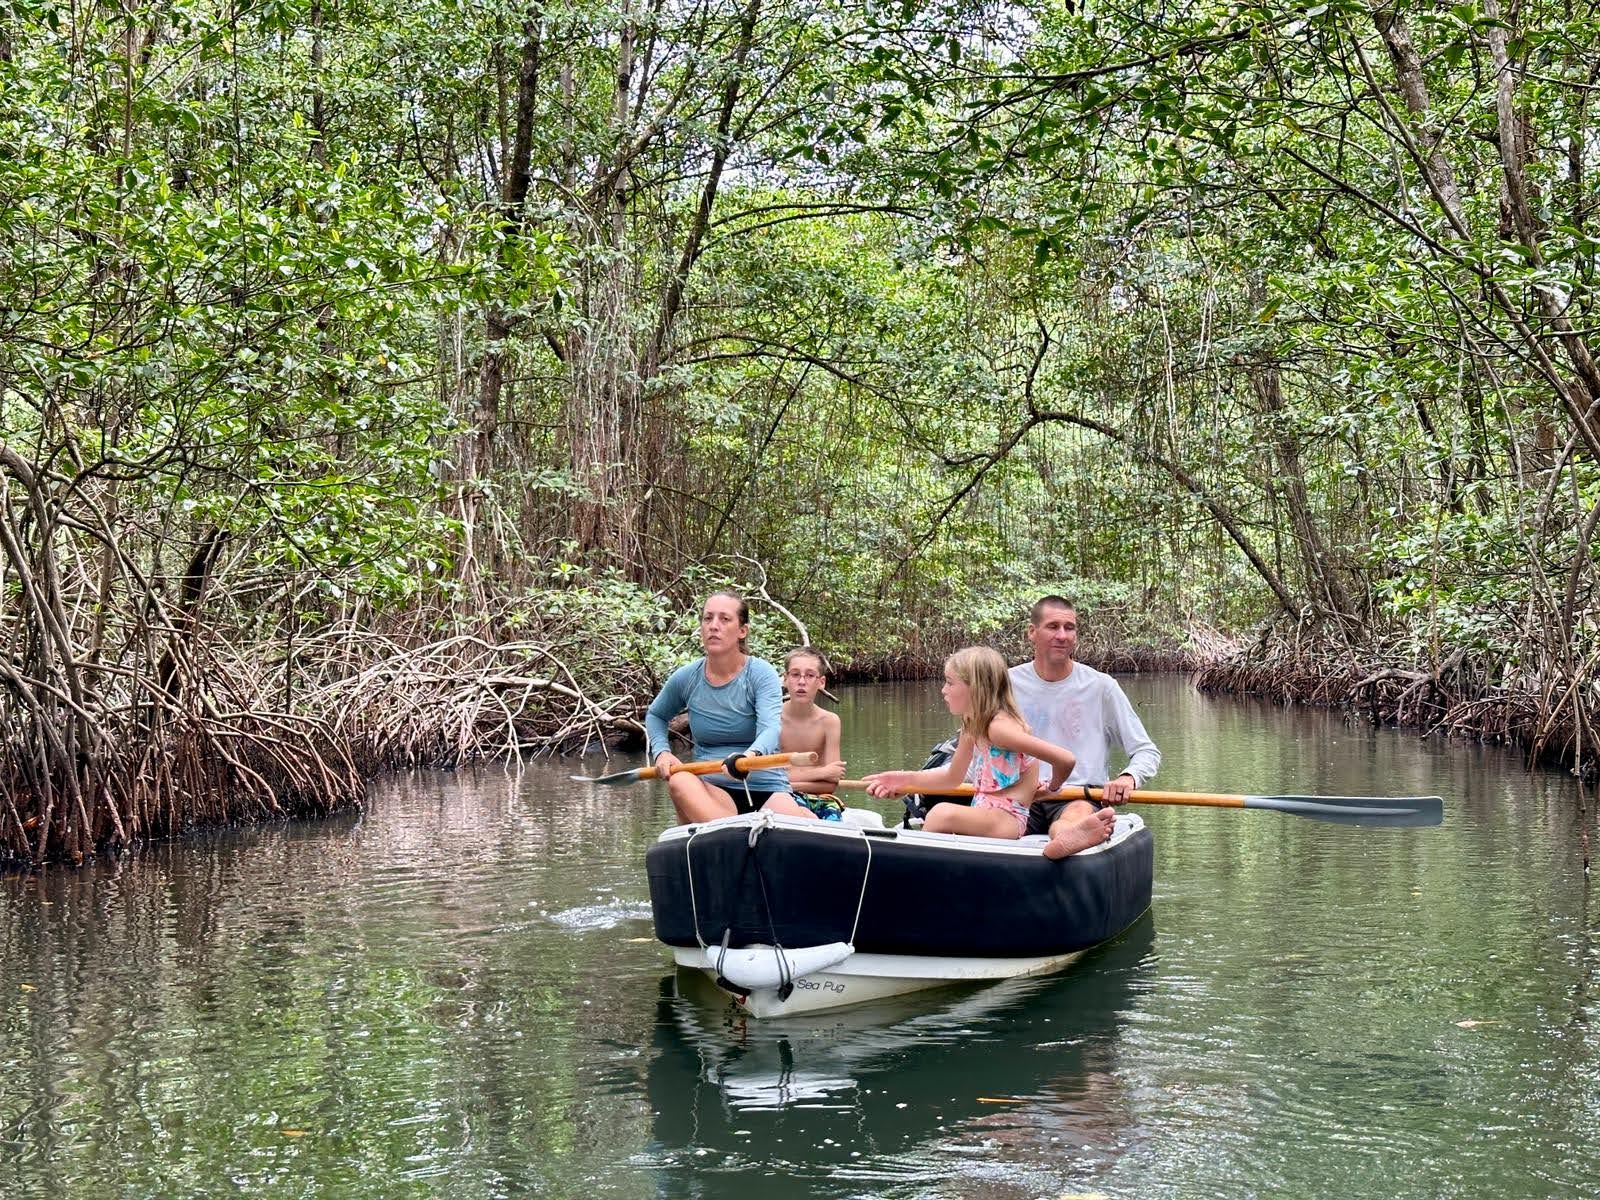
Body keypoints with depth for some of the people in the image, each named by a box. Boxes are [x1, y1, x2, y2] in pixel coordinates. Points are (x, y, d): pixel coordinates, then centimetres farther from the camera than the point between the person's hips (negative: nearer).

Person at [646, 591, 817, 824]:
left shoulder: (761, 674, -6)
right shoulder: (686, 679, 5)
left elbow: (771, 728, -25)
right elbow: (655, 715, 27)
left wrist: (750, 757, -47)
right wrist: (661, 751, 6)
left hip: (766, 790, -3)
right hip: (712, 791, 3)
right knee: (680, 780, -34)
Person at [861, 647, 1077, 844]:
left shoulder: (999, 726, -18)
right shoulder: (973, 726, 11)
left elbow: (1066, 759, -24)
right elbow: (953, 777, 23)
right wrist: (907, 779, 13)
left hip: (1008, 819, -10)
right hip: (984, 815, 10)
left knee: (943, 813, -27)